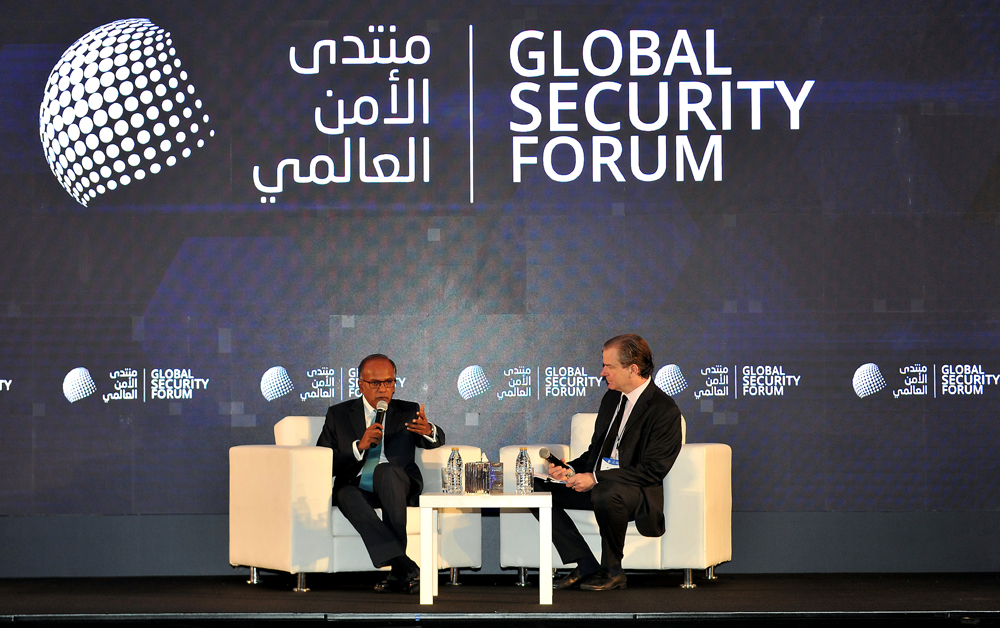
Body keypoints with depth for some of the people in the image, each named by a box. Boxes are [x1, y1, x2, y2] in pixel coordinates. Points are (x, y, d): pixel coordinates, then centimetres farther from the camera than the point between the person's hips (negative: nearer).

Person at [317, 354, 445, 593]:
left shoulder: (408, 413, 15)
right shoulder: (338, 415, 11)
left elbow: (437, 441, 2)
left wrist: (428, 431, -23)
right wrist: (359, 446, -15)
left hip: (397, 486, 0)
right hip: (358, 489, 0)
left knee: (384, 470, -35)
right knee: (345, 494, -35)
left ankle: (399, 572, -37)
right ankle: (406, 568, -44)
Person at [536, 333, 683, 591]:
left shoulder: (665, 410, -12)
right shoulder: (612, 398, 14)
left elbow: (652, 471, -19)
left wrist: (596, 479, -23)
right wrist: (571, 470, -1)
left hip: (639, 492, -8)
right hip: (596, 485, 8)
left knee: (606, 495, -41)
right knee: (537, 488, -10)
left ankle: (612, 570, -16)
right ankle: (586, 567, -12)